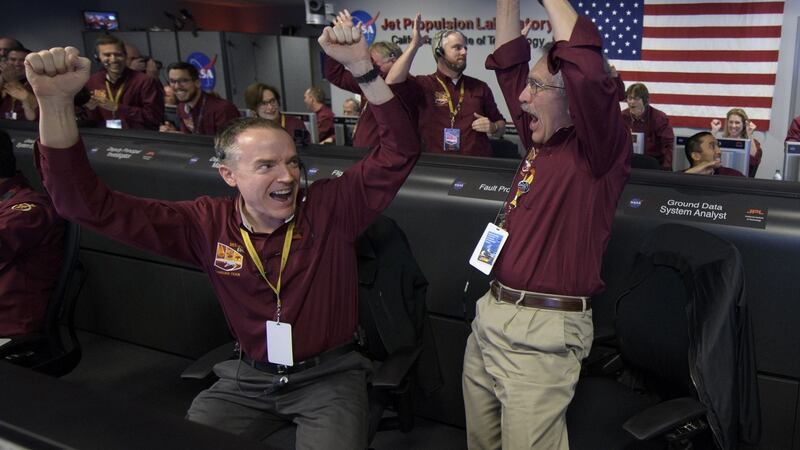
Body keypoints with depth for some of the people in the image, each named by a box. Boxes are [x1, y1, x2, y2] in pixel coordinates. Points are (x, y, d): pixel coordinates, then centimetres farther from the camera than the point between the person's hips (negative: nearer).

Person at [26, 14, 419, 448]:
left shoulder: (330, 207, -11)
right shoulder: (208, 224, -8)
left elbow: (399, 151, -16)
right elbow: (89, 204, -11)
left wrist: (361, 66, -28)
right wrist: (56, 102, -24)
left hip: (329, 375, -2)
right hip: (249, 377, 2)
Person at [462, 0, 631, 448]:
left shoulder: (601, 150, -10)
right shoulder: (541, 142, 10)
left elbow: (586, 65, -27)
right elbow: (509, 62, 18)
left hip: (541, 331, -8)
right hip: (491, 315, 8)